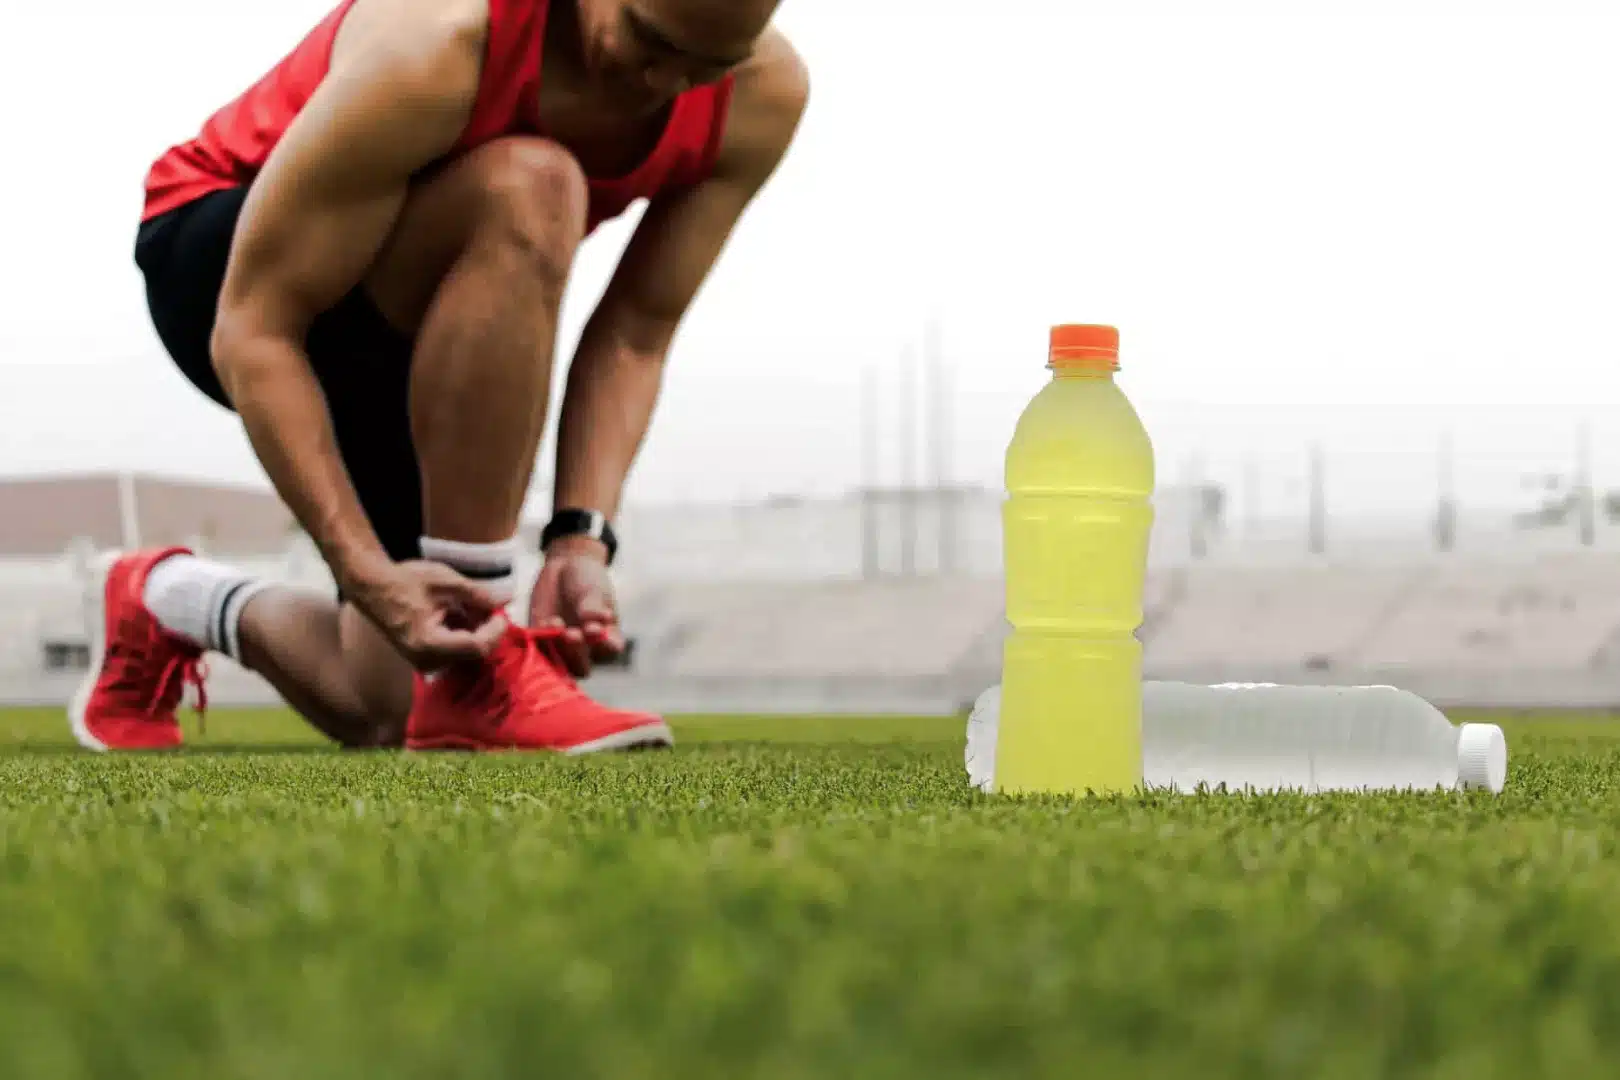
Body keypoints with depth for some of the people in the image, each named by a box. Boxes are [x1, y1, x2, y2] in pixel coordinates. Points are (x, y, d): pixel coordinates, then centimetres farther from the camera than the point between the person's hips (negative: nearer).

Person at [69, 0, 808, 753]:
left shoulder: (762, 95, -21)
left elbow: (635, 335, -14)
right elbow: (255, 331, -32)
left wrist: (581, 541, -28)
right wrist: (367, 574, -40)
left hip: (416, 325, 6)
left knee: (390, 718, -2)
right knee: (526, 192, -39)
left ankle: (168, 602, 31)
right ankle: (478, 677, -32)